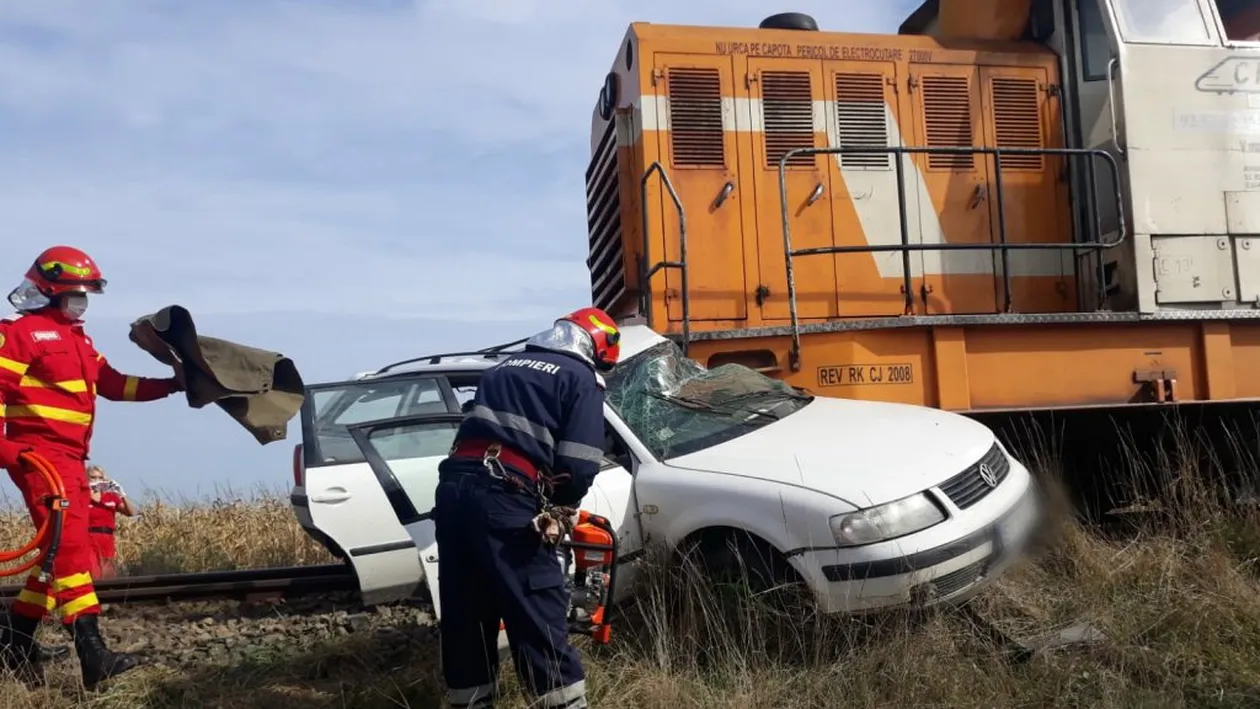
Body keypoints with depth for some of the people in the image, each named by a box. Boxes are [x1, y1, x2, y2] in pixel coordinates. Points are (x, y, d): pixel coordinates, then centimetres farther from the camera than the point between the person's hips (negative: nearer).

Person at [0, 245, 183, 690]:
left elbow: (114, 385, 20)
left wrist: (170, 385, 13)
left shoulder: (77, 339, 22)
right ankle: (92, 654, -20)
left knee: (62, 549, 13)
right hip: (38, 455, -9)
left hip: (70, 458, 10)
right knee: (71, 547, -16)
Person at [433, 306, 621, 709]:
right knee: (540, 615, 0)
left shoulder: (505, 367, 26)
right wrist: (563, 506, 15)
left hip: (453, 486, 7)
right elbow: (579, 465, -5)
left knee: (465, 617, 15)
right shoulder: (580, 378, 6)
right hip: (504, 498, -7)